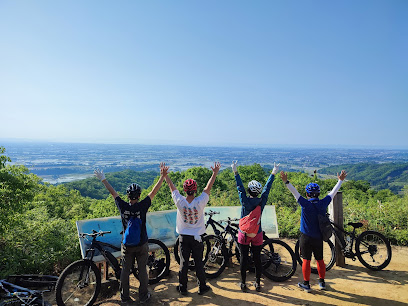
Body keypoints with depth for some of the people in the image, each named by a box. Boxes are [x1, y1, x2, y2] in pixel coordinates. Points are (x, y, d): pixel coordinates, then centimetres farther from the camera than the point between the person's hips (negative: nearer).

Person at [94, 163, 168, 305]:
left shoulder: (123, 206, -14)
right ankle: (143, 296, 26)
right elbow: (153, 192, -19)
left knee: (125, 270, 16)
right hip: (142, 245, -2)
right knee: (142, 270, 13)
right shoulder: (142, 206, -20)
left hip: (127, 245, 2)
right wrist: (162, 176, -17)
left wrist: (103, 179, 9)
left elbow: (112, 192, -3)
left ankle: (124, 297, 29)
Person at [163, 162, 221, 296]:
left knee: (183, 263, 12)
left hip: (184, 237, 1)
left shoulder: (180, 201, -16)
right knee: (199, 263, 11)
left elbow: (171, 186, -4)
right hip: (197, 237, -1)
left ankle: (182, 288, 24)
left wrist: (165, 174, 8)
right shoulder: (200, 202, -18)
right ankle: (202, 287, 24)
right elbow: (208, 187, -8)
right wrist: (215, 173, 0)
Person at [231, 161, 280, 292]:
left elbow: (240, 187, -9)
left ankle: (243, 284, 18)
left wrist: (235, 172, -3)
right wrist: (273, 173, 11)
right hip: (257, 234, 2)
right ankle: (258, 283, 23)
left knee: (244, 258, 8)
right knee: (257, 258, 12)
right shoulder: (262, 201, -11)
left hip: (244, 234, -2)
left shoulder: (245, 201, -16)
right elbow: (267, 187, -1)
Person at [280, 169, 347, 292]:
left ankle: (306, 284, 14)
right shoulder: (323, 203, -7)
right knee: (320, 259, 17)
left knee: (306, 260, 5)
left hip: (306, 237, -4)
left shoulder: (306, 204, -19)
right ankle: (322, 282, 29)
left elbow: (295, 192, -23)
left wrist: (286, 181, -22)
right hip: (319, 237, 4)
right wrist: (340, 180, 16)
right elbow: (333, 192, 4)